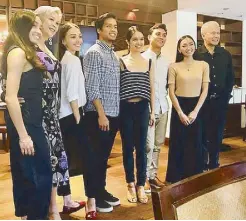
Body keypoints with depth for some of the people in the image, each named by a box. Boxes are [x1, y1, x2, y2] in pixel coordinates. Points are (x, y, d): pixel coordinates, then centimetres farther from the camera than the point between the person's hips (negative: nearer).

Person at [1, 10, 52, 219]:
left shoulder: (26, 53, 14)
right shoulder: (18, 53, -15)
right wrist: (23, 135, -22)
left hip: (29, 123, 10)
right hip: (25, 125, -10)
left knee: (25, 176, 18)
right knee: (41, 176, -1)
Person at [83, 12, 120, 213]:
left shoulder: (114, 55, 15)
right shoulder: (94, 53, -10)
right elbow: (92, 87, -16)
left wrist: (114, 112, 11)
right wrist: (101, 114, -19)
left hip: (113, 114, 8)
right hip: (99, 115, -8)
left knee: (105, 155, 16)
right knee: (96, 156, 3)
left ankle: (102, 191, 29)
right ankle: (94, 197, 16)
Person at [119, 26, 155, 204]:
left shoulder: (149, 62, 7)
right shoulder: (121, 61, -2)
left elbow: (152, 88, 9)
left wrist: (153, 111, 7)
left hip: (143, 108, 2)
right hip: (126, 108, -2)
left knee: (141, 148, 6)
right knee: (128, 148, 8)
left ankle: (141, 186, 19)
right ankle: (130, 185, 22)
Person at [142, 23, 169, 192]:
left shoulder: (166, 62, 14)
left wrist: (164, 98, 6)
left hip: (163, 107, 6)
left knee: (158, 144, 11)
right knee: (148, 145, -3)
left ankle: (153, 174, 23)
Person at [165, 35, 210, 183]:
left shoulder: (203, 65, 3)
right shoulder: (174, 67, -2)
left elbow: (205, 90, 0)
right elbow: (171, 92, -4)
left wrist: (195, 111, -9)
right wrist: (180, 113, -11)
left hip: (196, 107, 2)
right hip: (179, 107, -1)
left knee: (195, 144, 8)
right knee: (178, 145, 4)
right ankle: (176, 179, 17)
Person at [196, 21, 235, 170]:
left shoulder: (226, 55, 8)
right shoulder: (195, 55, -4)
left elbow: (231, 78, 12)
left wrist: (226, 95, 3)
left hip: (220, 101, 4)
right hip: (201, 102, -3)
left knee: (217, 135, 10)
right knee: (202, 135, 5)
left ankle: (214, 165, 24)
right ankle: (202, 165, 18)